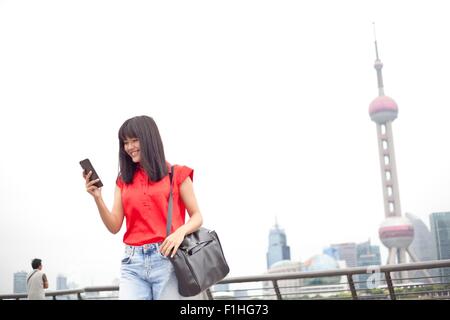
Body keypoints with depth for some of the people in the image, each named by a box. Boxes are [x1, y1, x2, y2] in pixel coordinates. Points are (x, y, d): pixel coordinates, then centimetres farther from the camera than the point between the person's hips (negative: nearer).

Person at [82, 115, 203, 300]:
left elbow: (197, 216, 5)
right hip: (133, 262, 3)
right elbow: (114, 227, 10)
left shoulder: (176, 174, 6)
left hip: (167, 259, -3)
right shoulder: (123, 180, 16)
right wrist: (97, 198, -5)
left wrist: (181, 231, -16)